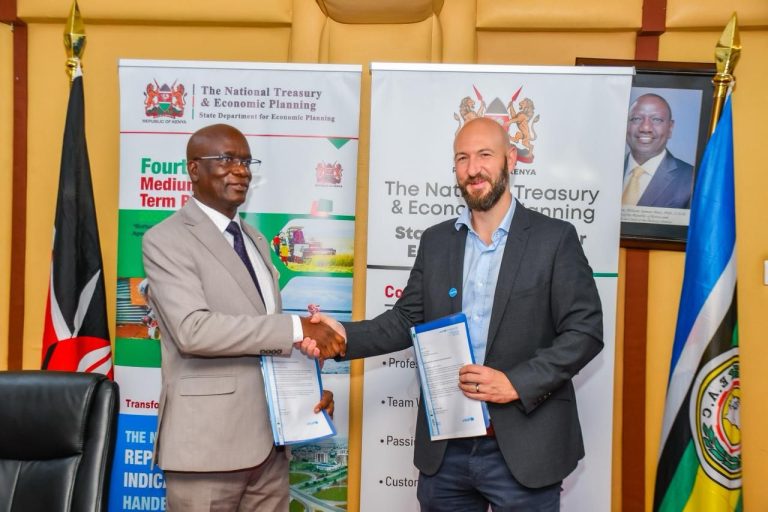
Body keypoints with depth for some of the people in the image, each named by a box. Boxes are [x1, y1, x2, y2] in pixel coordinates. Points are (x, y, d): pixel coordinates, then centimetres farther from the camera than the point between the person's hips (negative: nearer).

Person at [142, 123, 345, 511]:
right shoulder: (166, 239, -9)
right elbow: (193, 329, -23)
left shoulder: (255, 240, 15)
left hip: (269, 439, 7)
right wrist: (296, 328, -22)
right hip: (209, 439, -6)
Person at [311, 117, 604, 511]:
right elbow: (407, 320, 9)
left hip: (523, 450, -3)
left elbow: (585, 330, -7)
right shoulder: (435, 241, 8)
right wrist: (346, 335, -7)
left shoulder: (555, 238, -4)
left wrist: (517, 383, -17)